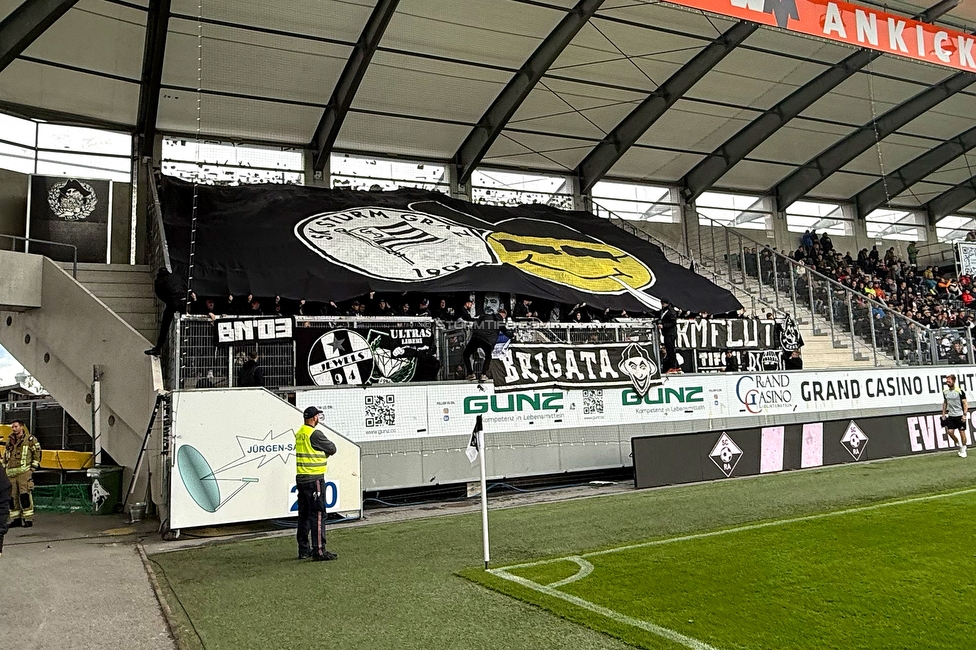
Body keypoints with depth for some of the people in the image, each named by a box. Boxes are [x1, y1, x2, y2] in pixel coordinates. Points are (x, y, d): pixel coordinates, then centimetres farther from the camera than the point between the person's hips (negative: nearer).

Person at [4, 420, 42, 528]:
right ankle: (16, 519, 14)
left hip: (24, 472, -6)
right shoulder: (9, 442, 20)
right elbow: (5, 457, 28)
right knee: (12, 497, 5)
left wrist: (33, 467, -5)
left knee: (25, 495, -11)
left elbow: (37, 453, 1)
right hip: (10, 473, 6)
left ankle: (28, 519, -9)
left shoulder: (30, 440, 3)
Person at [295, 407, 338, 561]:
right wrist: (327, 450, 14)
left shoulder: (299, 434, 11)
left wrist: (323, 452, 4)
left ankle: (304, 550, 19)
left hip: (301, 478, 9)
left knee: (304, 514, 13)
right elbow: (332, 449, -7)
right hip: (314, 479, -9)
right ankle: (319, 551, -5)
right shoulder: (314, 434, -16)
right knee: (318, 514, -5)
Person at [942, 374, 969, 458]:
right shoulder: (945, 392, 3)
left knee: (962, 432, 2)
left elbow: (965, 404, -8)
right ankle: (960, 444, 19)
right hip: (951, 416, 4)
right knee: (950, 432, -5)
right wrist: (943, 414, 12)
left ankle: (963, 450, 17)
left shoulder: (960, 391, -11)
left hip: (960, 415, -4)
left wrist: (964, 414, -15)